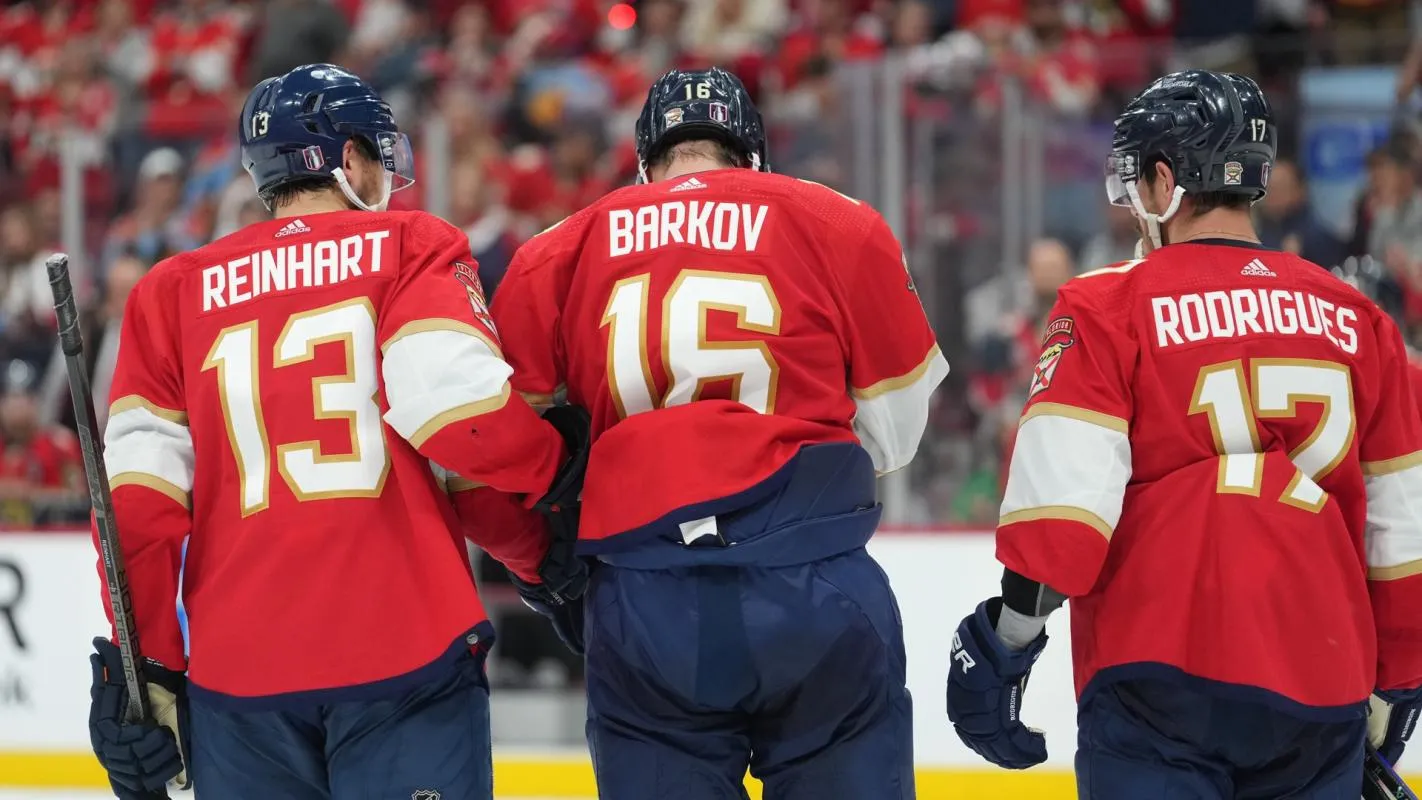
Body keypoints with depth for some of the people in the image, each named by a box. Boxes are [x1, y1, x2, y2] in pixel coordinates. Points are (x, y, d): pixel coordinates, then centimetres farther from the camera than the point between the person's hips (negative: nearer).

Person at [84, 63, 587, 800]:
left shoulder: (173, 293, 14)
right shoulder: (410, 247, 5)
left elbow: (138, 493, 6)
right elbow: (456, 406, -10)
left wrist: (140, 670, 8)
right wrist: (558, 466, 8)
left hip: (237, 673, 3)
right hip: (407, 655, -3)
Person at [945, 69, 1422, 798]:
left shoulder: (1110, 308, 0)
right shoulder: (1355, 322, 12)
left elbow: (1061, 493, -11)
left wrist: (1005, 637, -6)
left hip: (1160, 684, -4)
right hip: (1322, 696, 4)